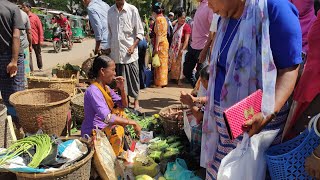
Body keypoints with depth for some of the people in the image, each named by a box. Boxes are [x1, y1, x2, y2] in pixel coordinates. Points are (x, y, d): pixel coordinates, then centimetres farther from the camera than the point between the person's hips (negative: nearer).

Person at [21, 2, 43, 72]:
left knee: (38, 54, 15)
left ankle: (40, 67, 31)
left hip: (36, 40, -2)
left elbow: (40, 28, -4)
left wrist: (41, 39, -9)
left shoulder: (35, 17, -4)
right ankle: (30, 69, 8)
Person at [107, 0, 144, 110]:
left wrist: (133, 46, -12)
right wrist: (108, 47, 11)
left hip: (129, 51, -3)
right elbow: (109, 32, 15)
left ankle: (136, 101, 16)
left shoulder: (132, 10, -3)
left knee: (133, 77, 3)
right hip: (115, 51, 3)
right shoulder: (110, 11, 8)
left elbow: (140, 31, -2)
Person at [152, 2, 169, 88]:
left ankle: (159, 83, 3)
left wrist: (156, 47, -20)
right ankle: (163, 81, 21)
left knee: (159, 63, -3)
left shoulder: (158, 19, -13)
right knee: (163, 63, 13)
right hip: (164, 42, 9)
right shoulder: (163, 18, 14)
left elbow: (158, 34, -19)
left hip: (160, 43, -9)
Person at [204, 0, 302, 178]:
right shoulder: (225, 19, 10)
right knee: (219, 172, 11)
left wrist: (270, 112, -27)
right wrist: (202, 101, 21)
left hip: (255, 121, -6)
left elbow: (290, 68, -16)